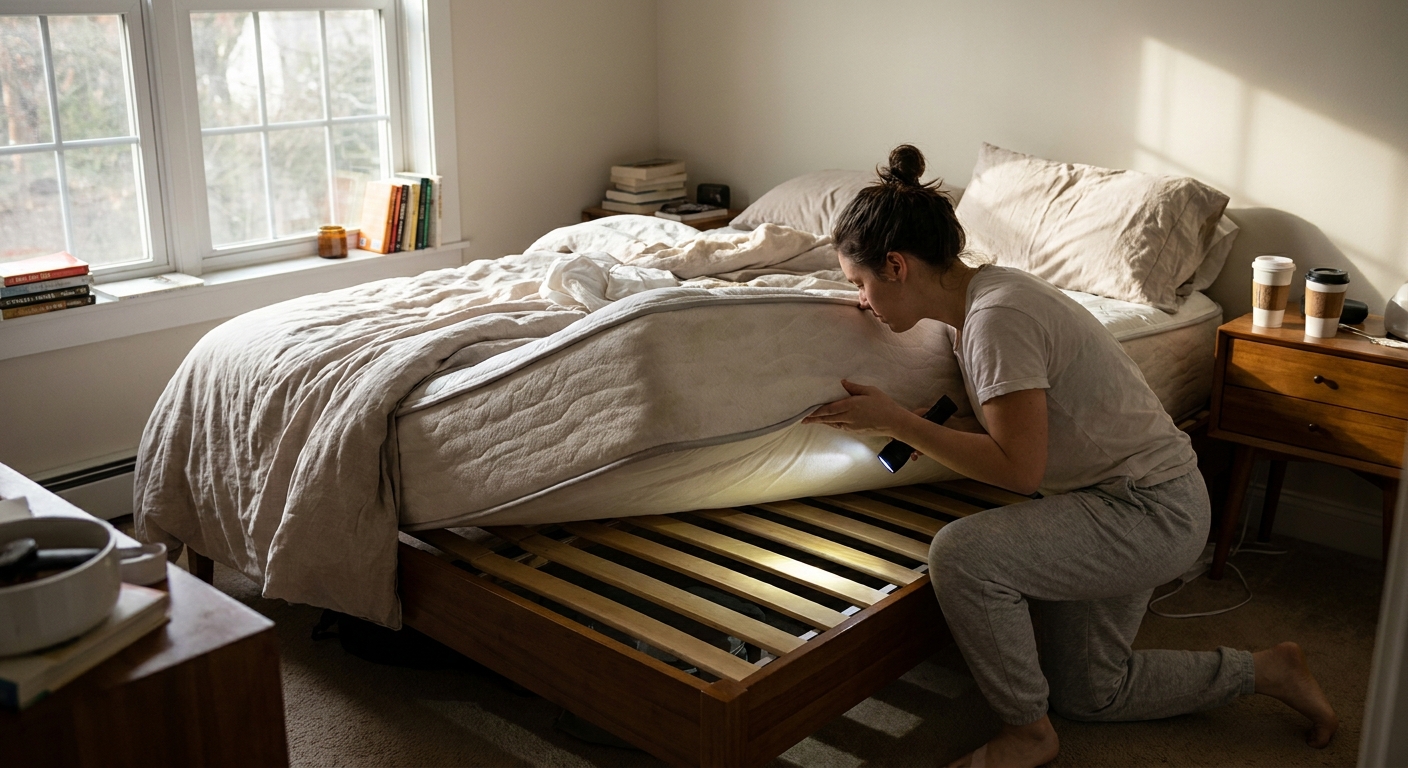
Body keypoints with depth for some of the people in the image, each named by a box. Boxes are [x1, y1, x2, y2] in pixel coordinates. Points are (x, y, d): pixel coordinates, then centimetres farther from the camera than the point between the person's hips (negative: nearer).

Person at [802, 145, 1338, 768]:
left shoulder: (998, 318, -27)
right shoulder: (978, 300, 3)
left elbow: (1019, 467, -26)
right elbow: (1004, 427, 13)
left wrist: (897, 423, -23)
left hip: (1150, 510, -10)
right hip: (1131, 498, 10)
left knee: (960, 554, -28)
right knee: (1086, 693, 17)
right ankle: (1268, 671, 30)